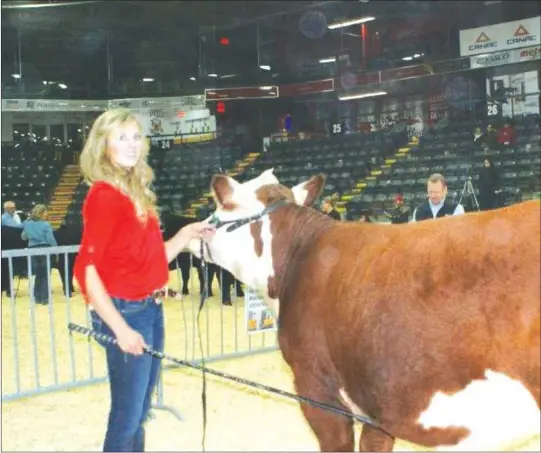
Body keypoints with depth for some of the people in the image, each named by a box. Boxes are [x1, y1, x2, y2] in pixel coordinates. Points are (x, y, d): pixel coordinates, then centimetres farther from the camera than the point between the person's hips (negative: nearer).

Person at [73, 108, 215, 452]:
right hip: (125, 313, -8)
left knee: (139, 414, 19)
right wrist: (120, 328, -23)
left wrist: (189, 233, 7)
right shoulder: (104, 195, -15)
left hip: (151, 309, 9)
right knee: (127, 418, 2)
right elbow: (85, 270, -20)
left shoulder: (138, 194, 10)